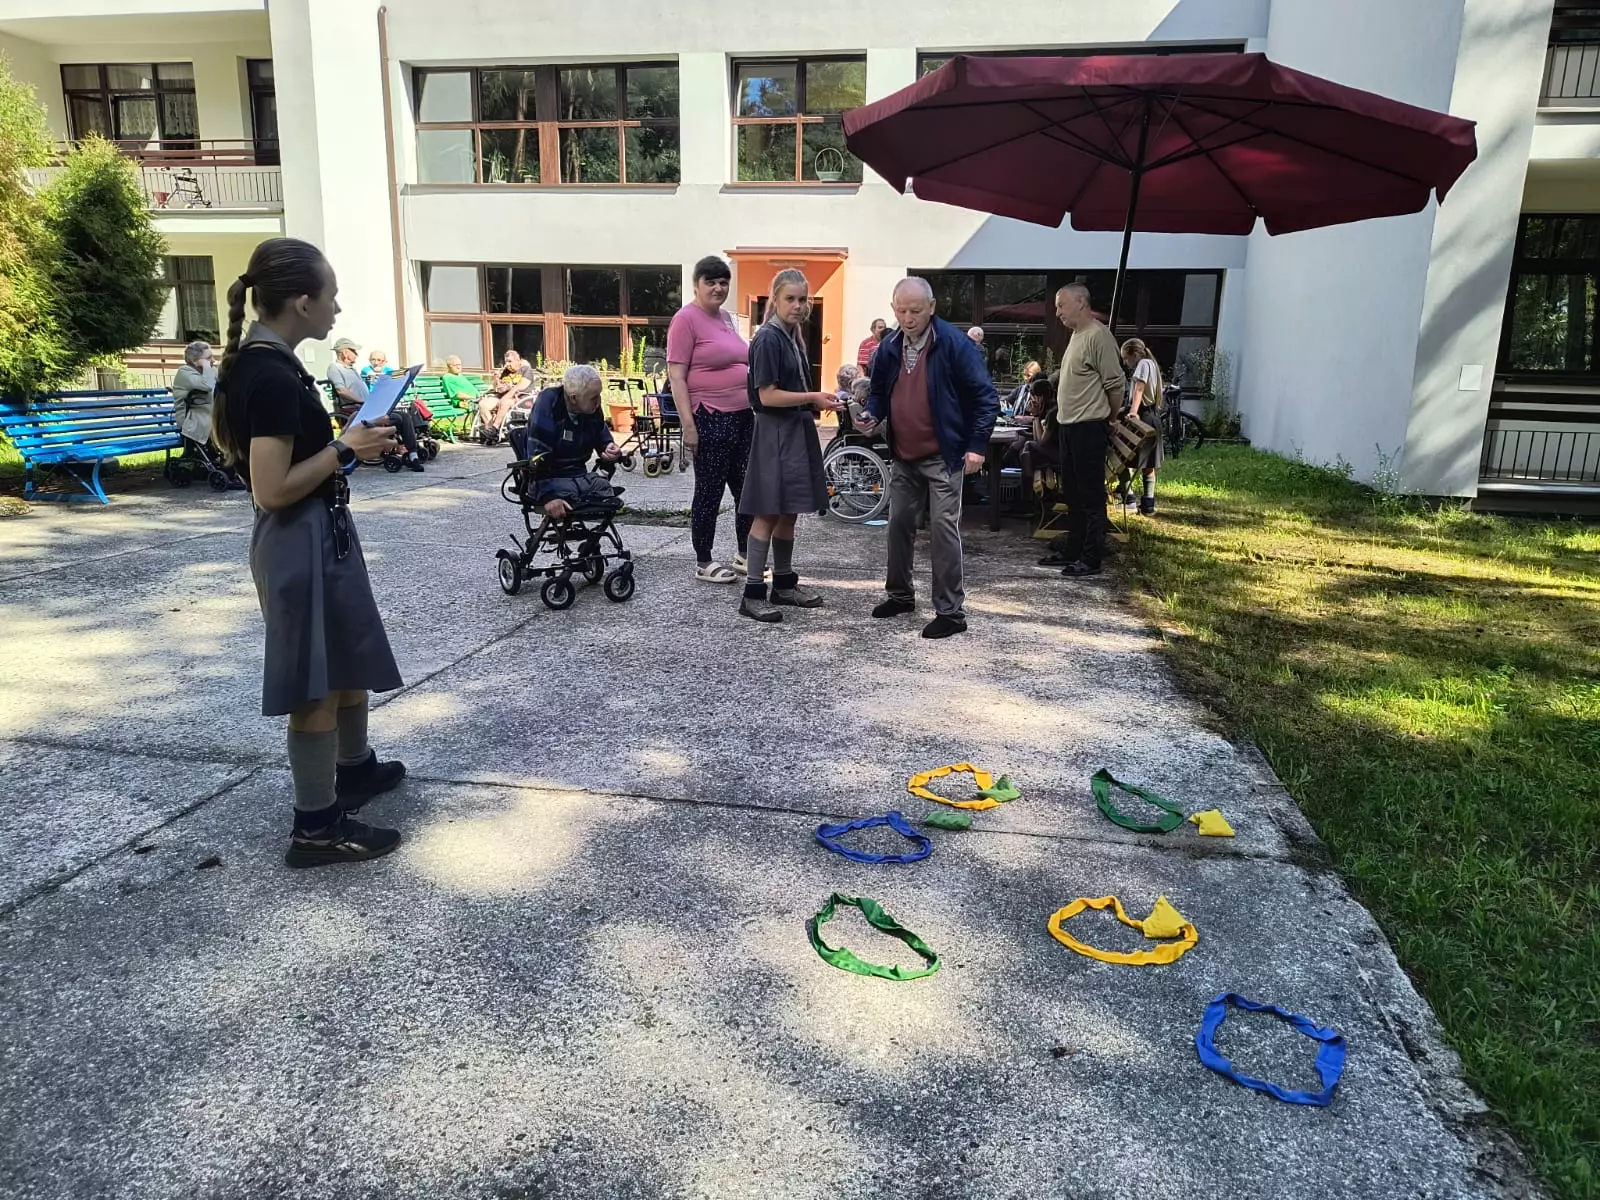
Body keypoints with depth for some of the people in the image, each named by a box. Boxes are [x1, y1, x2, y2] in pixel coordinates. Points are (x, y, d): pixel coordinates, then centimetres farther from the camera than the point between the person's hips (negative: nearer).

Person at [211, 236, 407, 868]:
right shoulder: (273, 376, -23)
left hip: (318, 534, 10)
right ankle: (316, 826, 12)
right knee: (316, 686, 0)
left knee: (350, 662, 24)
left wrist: (344, 440, 11)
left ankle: (355, 768, 42)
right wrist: (346, 448, -16)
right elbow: (273, 490, -25)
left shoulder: (256, 362, 8)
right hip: (306, 540, -10)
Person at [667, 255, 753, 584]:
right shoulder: (686, 318, -9)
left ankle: (745, 554, 27)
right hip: (710, 420, -8)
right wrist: (688, 425, -19)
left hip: (743, 417, 8)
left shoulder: (726, 317, 14)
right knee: (709, 493, 1)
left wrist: (755, 407, 18)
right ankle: (703, 563, 14)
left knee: (748, 489, 12)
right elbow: (676, 376, -13)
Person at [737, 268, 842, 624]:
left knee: (789, 512, 13)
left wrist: (818, 403, 6)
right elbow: (767, 396, -18)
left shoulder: (794, 336, 14)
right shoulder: (767, 339, -13)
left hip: (797, 430, 9)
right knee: (768, 513, -7)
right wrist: (812, 398, -16)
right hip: (775, 433, -9)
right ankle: (752, 593, -3)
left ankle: (784, 583, 23)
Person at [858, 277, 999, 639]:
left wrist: (977, 446, -15)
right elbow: (879, 391, 19)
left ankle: (951, 612, 0)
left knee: (944, 529, -7)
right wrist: (873, 415, -3)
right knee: (899, 525, 13)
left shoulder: (955, 344, -12)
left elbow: (984, 396, -10)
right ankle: (900, 595, 30)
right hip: (903, 457, 6)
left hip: (943, 457, -6)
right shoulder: (889, 346, 6)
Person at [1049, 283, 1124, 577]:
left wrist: (1110, 420, -4)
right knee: (1072, 494, 16)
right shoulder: (1077, 335, 15)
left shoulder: (1098, 336, -15)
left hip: (1088, 428, -10)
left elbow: (1114, 385, -16)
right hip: (1069, 426, 10)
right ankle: (1073, 551, 26)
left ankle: (1091, 559, 2)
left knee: (1091, 496, -4)